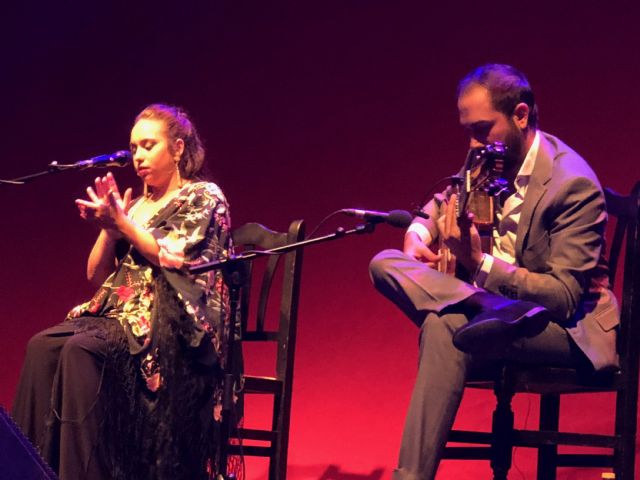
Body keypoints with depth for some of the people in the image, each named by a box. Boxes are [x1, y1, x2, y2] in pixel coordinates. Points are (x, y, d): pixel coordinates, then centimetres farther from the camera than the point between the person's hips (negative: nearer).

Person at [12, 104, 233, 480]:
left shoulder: (204, 198, 5)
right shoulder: (136, 205, 23)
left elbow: (178, 258, -11)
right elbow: (97, 275, 20)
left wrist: (123, 223, -7)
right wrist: (109, 227, 4)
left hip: (173, 324, -7)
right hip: (120, 312, 7)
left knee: (81, 350, -33)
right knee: (43, 347, -22)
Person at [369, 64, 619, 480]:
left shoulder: (572, 183, -19)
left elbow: (564, 297, -25)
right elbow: (436, 210, 22)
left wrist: (479, 263, -35)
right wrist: (417, 240, -2)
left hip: (569, 328, -8)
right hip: (503, 312, 8)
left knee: (445, 330, -34)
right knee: (385, 264, -9)